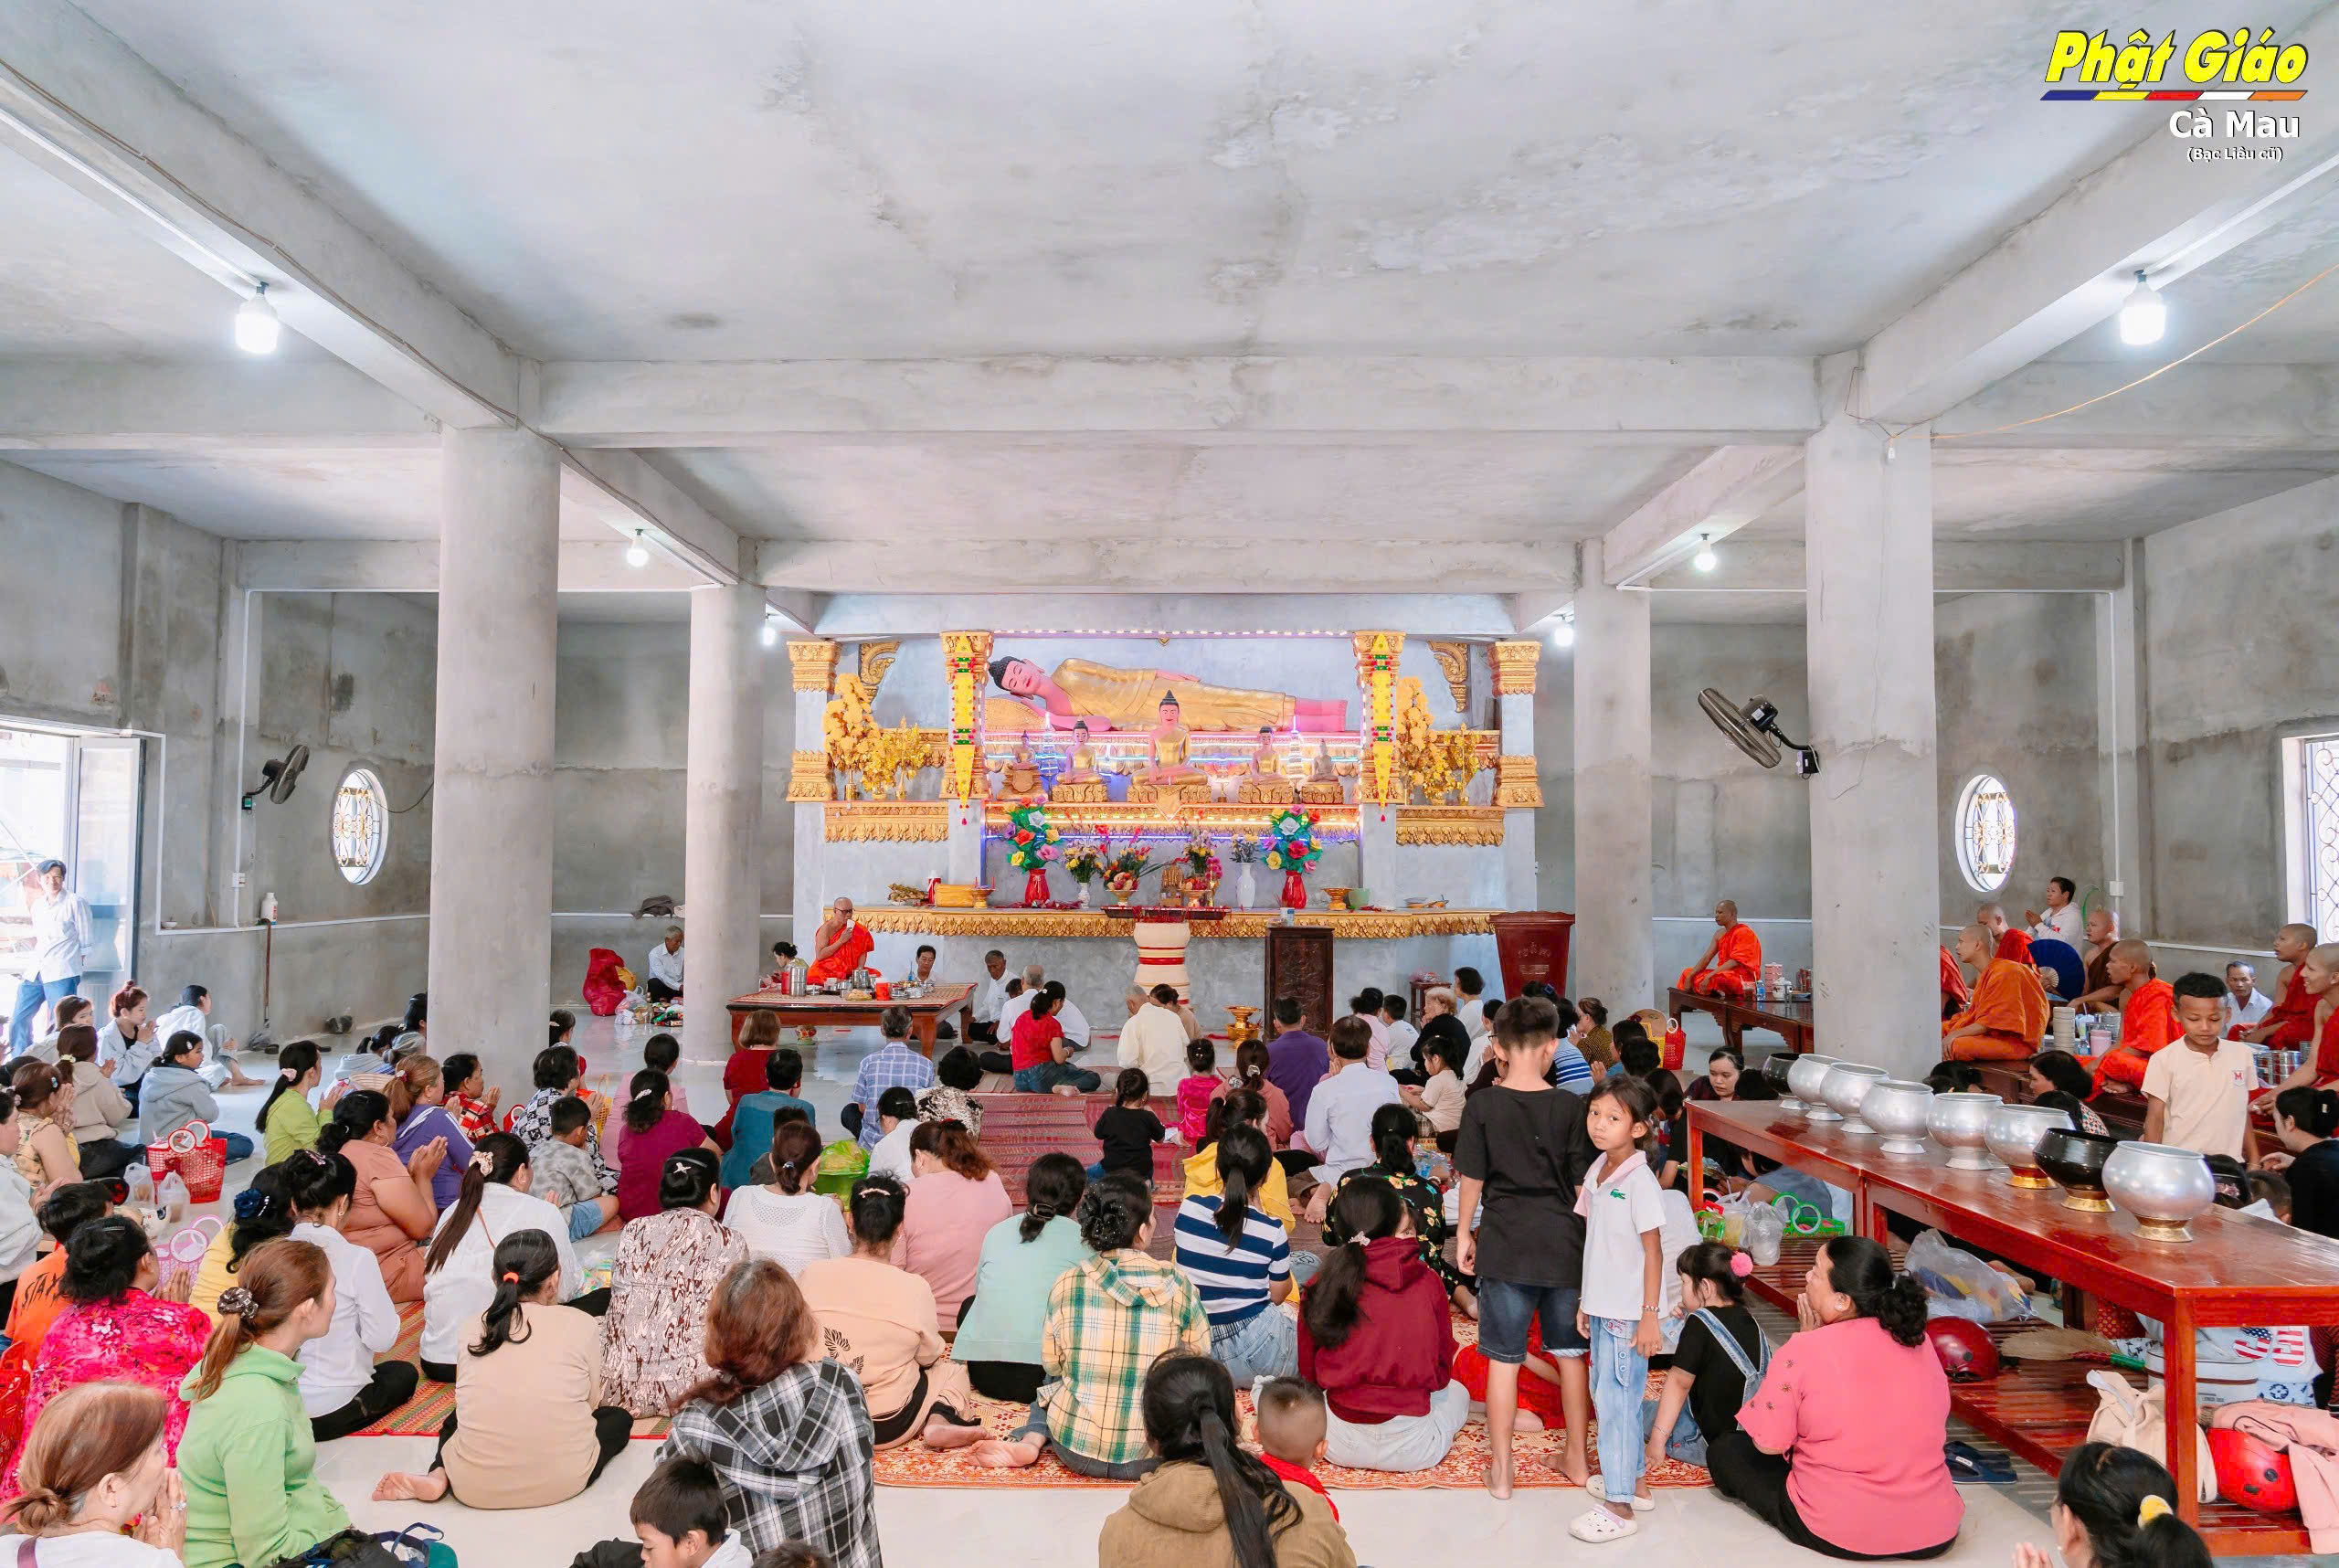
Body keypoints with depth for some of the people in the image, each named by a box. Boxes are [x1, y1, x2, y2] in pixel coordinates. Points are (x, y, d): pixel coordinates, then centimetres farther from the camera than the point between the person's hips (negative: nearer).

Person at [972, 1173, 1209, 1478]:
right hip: (1149, 1458, -1)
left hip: (1076, 1451, 2)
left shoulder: (1066, 1285, -9)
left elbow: (1051, 1363, 4)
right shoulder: (1178, 1285, -11)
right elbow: (1200, 1354, 3)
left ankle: (1031, 1441, 4)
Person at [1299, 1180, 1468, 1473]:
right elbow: (1442, 1374, 2)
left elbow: (1309, 1376, 3)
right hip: (1412, 1450, 1)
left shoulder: (1320, 1287, -9)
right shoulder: (1427, 1283, -10)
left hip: (1340, 1446, -1)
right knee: (1457, 1392, 32)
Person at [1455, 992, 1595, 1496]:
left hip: (1506, 1245, -2)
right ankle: (1577, 1459, 30)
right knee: (1571, 1352, 17)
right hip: (1565, 1246, 2)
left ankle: (1501, 1469, 14)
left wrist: (1464, 1233, 10)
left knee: (1503, 1359, 7)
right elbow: (1585, 1182, -1)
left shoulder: (1483, 1104, -8)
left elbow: (1471, 1177, -4)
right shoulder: (1571, 1106, -6)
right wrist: (1590, 1240, 12)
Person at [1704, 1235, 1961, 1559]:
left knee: (1725, 1450, 13)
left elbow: (1768, 1443, -10)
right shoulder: (1918, 1338, -3)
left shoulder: (1802, 1351, -19)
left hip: (1838, 1534, -5)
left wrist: (1806, 1343, -8)